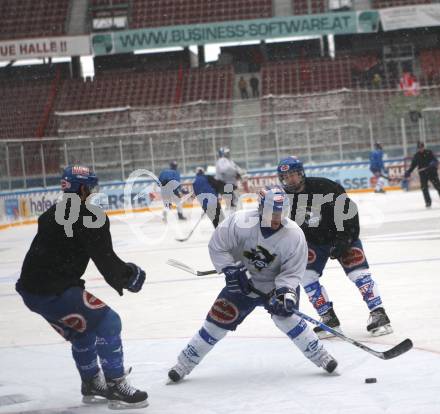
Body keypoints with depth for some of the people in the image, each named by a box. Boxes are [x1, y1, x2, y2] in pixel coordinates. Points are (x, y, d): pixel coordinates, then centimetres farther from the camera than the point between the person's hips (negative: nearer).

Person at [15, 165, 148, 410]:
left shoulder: (54, 214, 17)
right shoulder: (91, 217, -10)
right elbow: (105, 261, -12)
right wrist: (129, 276, 6)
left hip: (31, 290, 9)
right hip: (54, 292, -9)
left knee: (82, 330, 25)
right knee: (107, 322, -2)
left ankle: (92, 385, 35)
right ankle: (116, 388, -2)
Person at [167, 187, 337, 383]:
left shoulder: (294, 235, -23)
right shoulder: (240, 222, -26)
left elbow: (292, 272, -15)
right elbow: (216, 247, -14)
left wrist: (284, 293, -31)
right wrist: (232, 271, -21)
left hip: (274, 284, 0)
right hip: (241, 283, 1)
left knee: (285, 316, -22)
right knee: (218, 320, -4)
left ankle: (320, 356, -7)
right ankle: (185, 363, 10)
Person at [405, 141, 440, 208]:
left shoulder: (429, 153, -3)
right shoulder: (416, 156, 5)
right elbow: (413, 165, 6)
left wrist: (434, 163, -34)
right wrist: (408, 172, -6)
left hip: (432, 172, -2)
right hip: (423, 173, 2)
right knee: (424, 188, -4)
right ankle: (428, 202, 5)